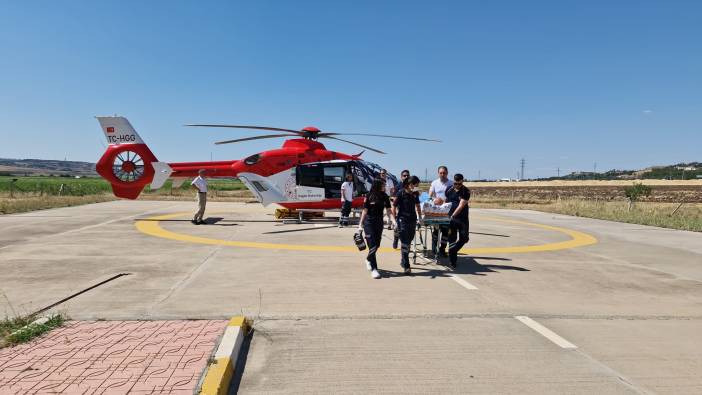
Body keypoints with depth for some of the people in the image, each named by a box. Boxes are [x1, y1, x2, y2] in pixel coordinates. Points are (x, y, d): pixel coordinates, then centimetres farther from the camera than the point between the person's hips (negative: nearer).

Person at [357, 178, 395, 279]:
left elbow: (389, 210, 1)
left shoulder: (385, 197, 1)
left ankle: (368, 260, 41)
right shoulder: (369, 196, -9)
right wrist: (360, 225, -7)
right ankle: (373, 269, -1)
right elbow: (365, 211, -6)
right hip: (369, 223, -5)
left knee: (377, 245, 14)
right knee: (372, 246, -8)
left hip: (379, 223, 5)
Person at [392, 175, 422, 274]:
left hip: (412, 220, 6)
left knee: (408, 242, 15)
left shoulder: (415, 194, 5)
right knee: (405, 243, -8)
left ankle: (403, 261, 31)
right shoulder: (401, 193, -12)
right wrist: (395, 220, -11)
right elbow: (394, 207, -8)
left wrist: (420, 218, 16)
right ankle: (406, 266, -6)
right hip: (403, 220, -6)